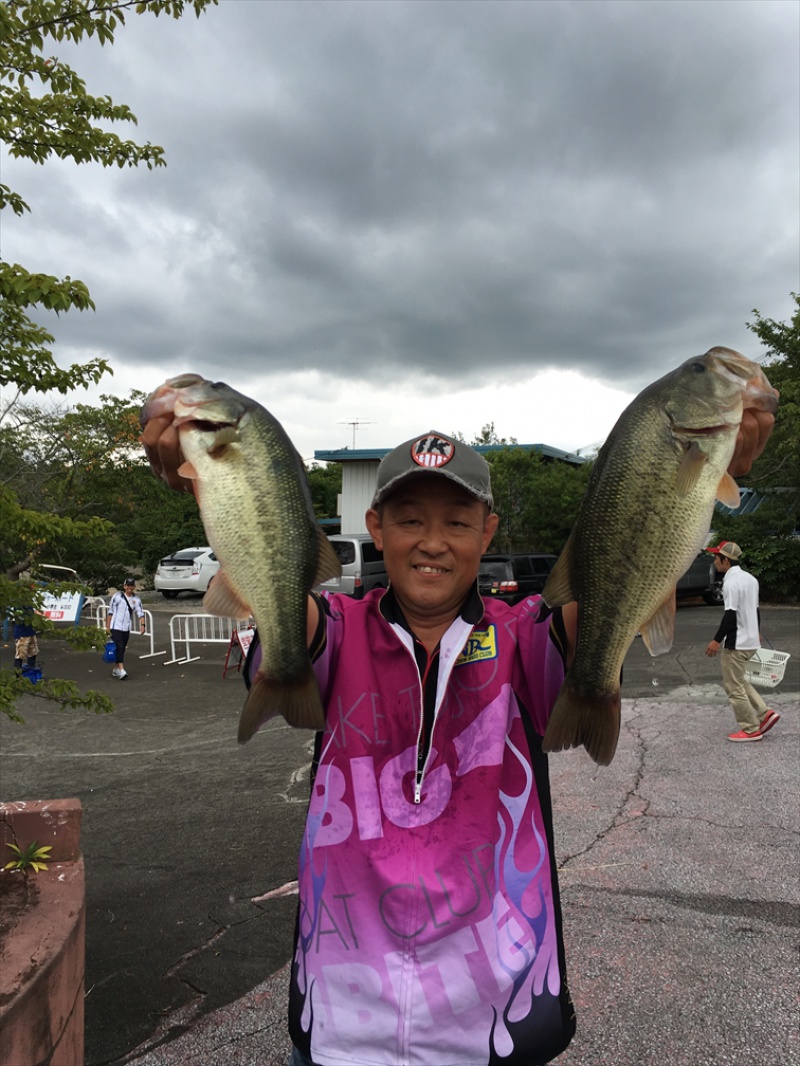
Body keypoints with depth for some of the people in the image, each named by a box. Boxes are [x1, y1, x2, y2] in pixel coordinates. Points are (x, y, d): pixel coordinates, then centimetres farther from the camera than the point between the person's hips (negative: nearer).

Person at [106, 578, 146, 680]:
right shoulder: (117, 596, -2)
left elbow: (140, 613, 1)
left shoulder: (136, 599, 6)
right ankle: (121, 670, -21)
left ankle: (116, 669, 25)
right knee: (119, 647, -15)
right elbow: (110, 611, 2)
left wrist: (142, 624, -15)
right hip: (116, 626, -4)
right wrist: (107, 626, 1)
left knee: (122, 648, 11)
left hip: (127, 628, 4)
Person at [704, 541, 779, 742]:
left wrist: (717, 640, -18)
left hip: (736, 643, -10)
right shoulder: (750, 578, 9)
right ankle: (764, 713, 16)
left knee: (733, 686, 1)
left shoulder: (731, 582, -20)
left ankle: (751, 729, 7)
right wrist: (756, 631, 30)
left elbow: (730, 615, -23)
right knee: (738, 681, 22)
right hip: (751, 641, 10)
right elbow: (756, 608, 18)